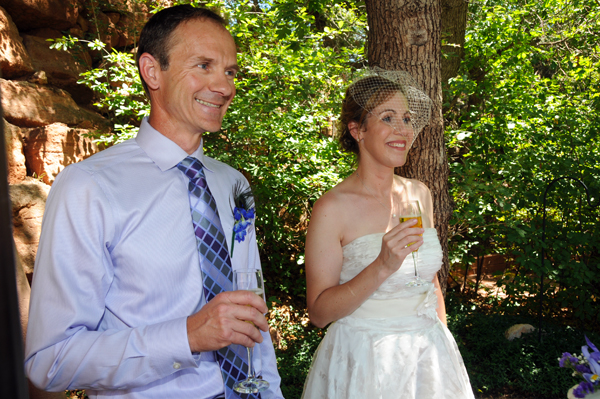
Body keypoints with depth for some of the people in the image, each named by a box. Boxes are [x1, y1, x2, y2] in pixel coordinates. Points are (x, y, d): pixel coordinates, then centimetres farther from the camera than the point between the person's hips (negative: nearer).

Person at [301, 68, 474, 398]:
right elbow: (318, 312, -16)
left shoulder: (420, 195, 2)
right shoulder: (331, 208, -16)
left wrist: (443, 344, 15)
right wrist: (382, 267, -26)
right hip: (364, 363, -5)